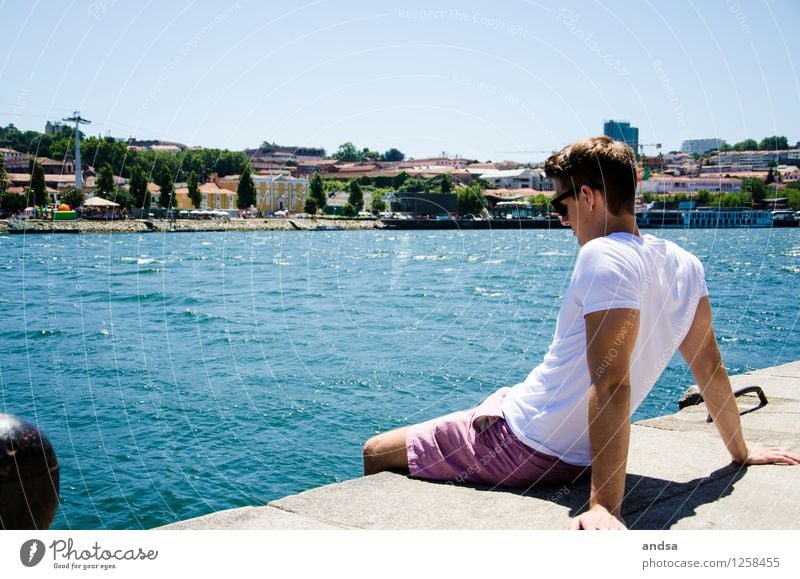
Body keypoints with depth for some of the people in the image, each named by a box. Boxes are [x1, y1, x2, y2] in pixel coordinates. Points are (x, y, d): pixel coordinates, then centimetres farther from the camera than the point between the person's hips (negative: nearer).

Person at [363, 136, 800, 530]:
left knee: (376, 453, 1)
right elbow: (710, 367, 9)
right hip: (577, 450, 9)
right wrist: (741, 453, 21)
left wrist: (605, 505, -32)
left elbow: (611, 385, -30)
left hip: (528, 445, -9)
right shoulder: (684, 265, 3)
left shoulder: (604, 257, -23)